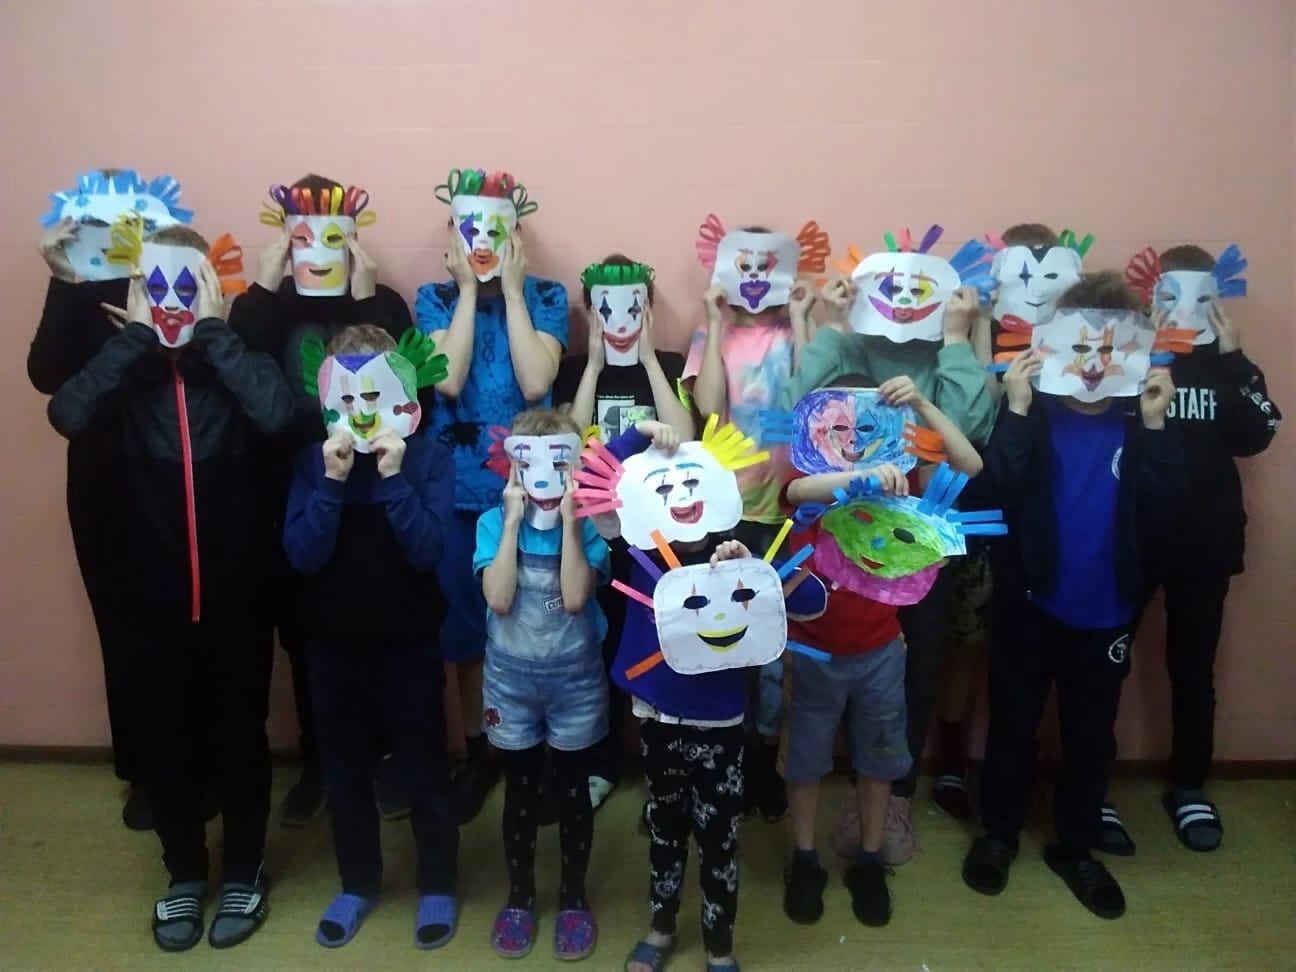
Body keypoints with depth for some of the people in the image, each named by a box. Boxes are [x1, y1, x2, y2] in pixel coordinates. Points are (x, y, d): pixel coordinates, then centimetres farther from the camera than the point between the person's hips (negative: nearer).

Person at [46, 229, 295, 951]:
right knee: (165, 737, 14)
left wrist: (211, 328, -20)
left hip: (235, 590, -1)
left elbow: (277, 413, -26)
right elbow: (68, 415, -21)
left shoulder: (235, 356, -4)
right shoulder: (124, 364, -1)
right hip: (152, 592, 2)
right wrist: (138, 332, -20)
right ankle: (185, 873, 35)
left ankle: (245, 872, 32)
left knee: (239, 734, 12)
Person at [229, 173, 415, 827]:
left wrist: (365, 296, -19)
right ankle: (317, 764, 29)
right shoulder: (269, 305, 4)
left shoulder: (383, 304, 0)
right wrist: (263, 286, -16)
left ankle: (389, 758, 25)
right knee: (303, 637, 11)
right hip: (292, 499, 2)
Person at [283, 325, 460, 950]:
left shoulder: (427, 456, -8)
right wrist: (332, 481, -23)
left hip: (408, 643, -2)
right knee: (344, 773, 16)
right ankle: (358, 884, 37)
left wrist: (393, 478, -26)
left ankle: (437, 887, 30)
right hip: (332, 644, 2)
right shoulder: (314, 457, -4)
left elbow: (428, 552, -17)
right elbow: (302, 556, -12)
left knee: (422, 771, 10)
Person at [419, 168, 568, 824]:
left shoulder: (545, 297, 0)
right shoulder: (435, 298, 2)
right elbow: (448, 381, -16)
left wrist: (512, 288, -13)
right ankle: (478, 751, 27)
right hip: (458, 485, 1)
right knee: (464, 622, 9)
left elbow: (535, 384, -17)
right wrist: (469, 290, -12)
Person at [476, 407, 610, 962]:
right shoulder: (493, 523, -7)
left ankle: (573, 898, 31)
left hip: (575, 680, 0)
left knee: (572, 789, 12)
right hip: (511, 680, 1)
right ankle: (519, 896, 33)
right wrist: (514, 521, -20)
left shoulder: (589, 526, -9)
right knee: (520, 790, 14)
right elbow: (499, 599, -20)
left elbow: (575, 598, -22)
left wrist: (568, 521, -22)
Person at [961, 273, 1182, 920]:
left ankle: (1075, 848, 36)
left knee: (1091, 736, 16)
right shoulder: (1031, 411, -9)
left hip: (1105, 612, 3)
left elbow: (1160, 516, -11)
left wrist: (1155, 428, -17)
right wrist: (1016, 412, -27)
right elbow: (988, 496, -21)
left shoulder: (1137, 421, -2)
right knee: (1013, 726, 13)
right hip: (1028, 604, -2)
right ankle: (999, 834, 34)